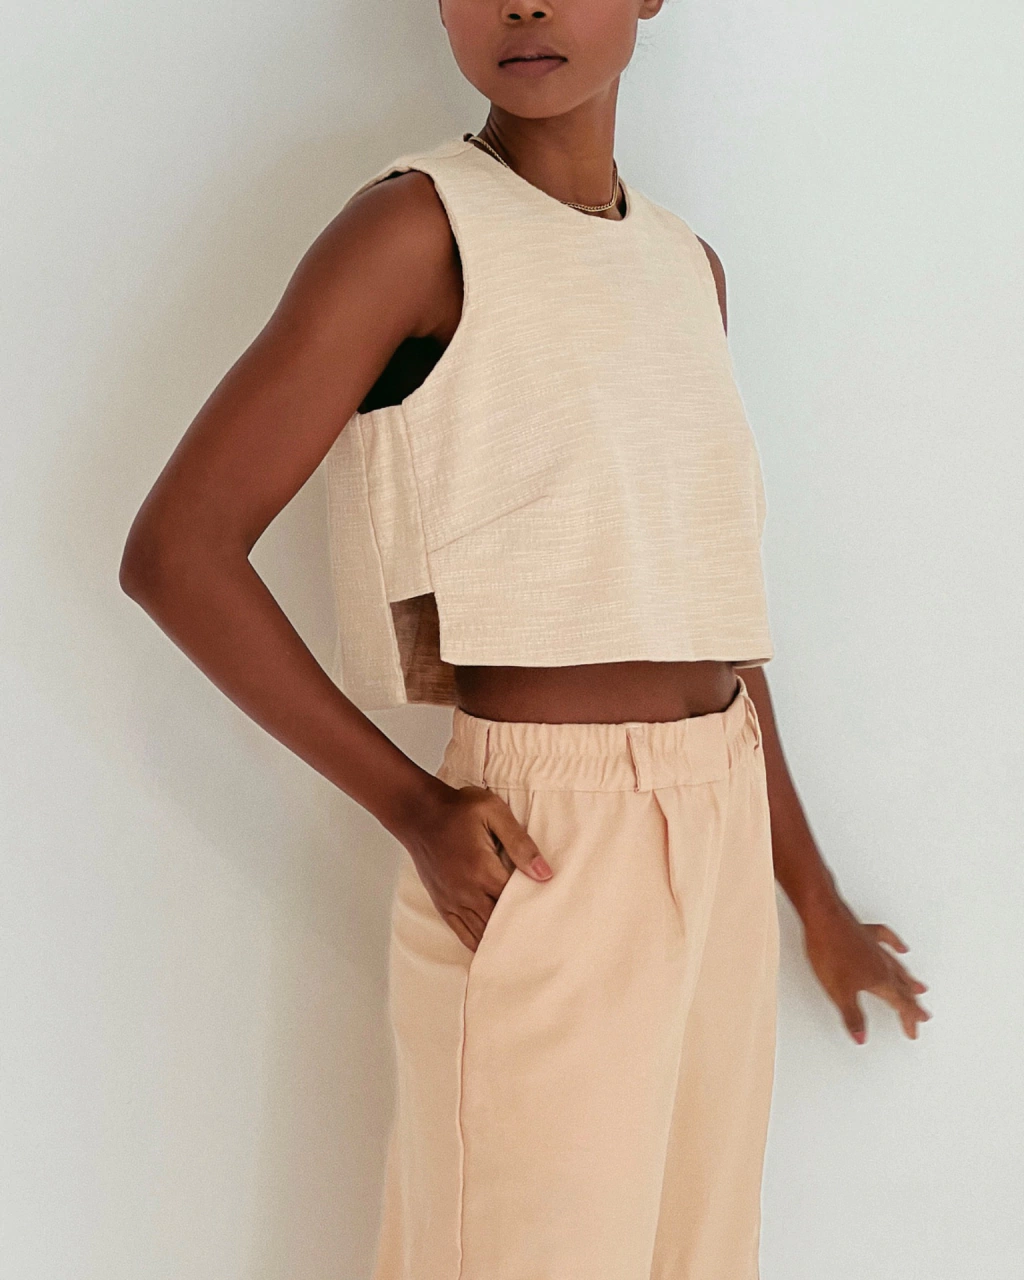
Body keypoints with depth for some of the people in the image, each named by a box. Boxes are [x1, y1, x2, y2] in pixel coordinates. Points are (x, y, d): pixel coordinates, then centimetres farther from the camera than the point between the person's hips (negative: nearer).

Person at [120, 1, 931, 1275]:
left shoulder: (688, 268, 12)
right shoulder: (418, 226, -8)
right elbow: (175, 552, -12)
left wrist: (812, 895, 17)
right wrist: (412, 809, -15)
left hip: (720, 841, 7)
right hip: (538, 861, -6)